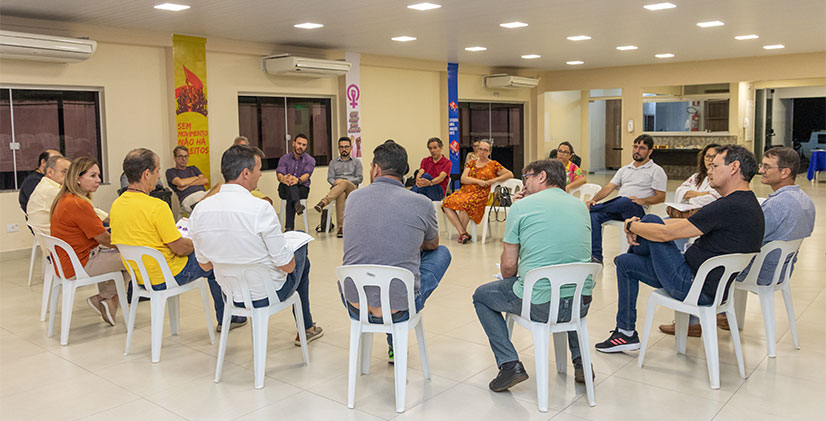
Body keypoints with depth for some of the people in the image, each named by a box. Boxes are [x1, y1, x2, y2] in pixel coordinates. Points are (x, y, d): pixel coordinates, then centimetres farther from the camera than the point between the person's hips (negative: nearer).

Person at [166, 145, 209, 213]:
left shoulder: (193, 168, 30)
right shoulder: (170, 172, 16)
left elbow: (205, 181, 13)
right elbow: (181, 182, -6)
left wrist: (187, 185, 0)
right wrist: (196, 178, 11)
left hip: (204, 194, 6)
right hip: (188, 198, -6)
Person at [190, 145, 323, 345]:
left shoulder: (199, 210, -9)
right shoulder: (261, 209, -27)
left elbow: (205, 265, 4)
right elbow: (287, 266, -20)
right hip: (268, 294, -6)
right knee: (301, 249, 27)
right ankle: (306, 328, 40)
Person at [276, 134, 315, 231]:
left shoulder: (310, 160, 3)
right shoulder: (284, 158, 6)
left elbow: (306, 175, -17)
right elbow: (279, 174, -12)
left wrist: (298, 180, -43)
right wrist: (284, 179, -40)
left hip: (302, 188, -1)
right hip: (284, 189, 1)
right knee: (288, 182, -35)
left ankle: (289, 227, -42)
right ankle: (297, 204, -60)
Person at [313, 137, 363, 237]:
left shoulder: (356, 162, 20)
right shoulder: (333, 163, 24)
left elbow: (360, 178, 6)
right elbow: (330, 178, 11)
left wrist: (344, 180, -10)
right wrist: (335, 182, -15)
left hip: (352, 188, -1)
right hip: (336, 188, 1)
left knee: (344, 184, -39)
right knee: (341, 194, -39)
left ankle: (323, 203, -56)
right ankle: (341, 227, -50)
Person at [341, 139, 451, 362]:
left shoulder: (353, 198, 1)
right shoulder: (421, 204, -8)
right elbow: (432, 245, 14)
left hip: (354, 306, 4)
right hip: (399, 308, -4)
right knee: (442, 253, 21)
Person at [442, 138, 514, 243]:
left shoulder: (494, 164, 11)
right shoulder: (471, 163, 20)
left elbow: (510, 174, 6)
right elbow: (463, 179, 7)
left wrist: (494, 180, -4)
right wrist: (478, 181, -7)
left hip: (481, 194, -4)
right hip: (465, 191, 5)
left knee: (464, 203, -37)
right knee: (447, 203, -24)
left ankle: (463, 233, -15)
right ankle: (463, 233, -24)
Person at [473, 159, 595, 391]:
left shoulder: (521, 207, -4)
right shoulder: (580, 206, 10)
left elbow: (508, 265, -3)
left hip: (539, 304, -5)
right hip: (581, 304, 5)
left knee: (481, 295, 20)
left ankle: (509, 364, 9)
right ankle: (580, 360, 29)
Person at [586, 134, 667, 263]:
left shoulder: (656, 171, 10)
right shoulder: (624, 169, 26)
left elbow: (661, 197, 1)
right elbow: (609, 187, 15)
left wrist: (642, 201, -17)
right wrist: (594, 199, -3)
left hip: (637, 209, -5)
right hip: (618, 208, 5)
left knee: (624, 201, -41)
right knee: (594, 215, -25)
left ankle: (593, 208, -22)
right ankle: (596, 255, -30)